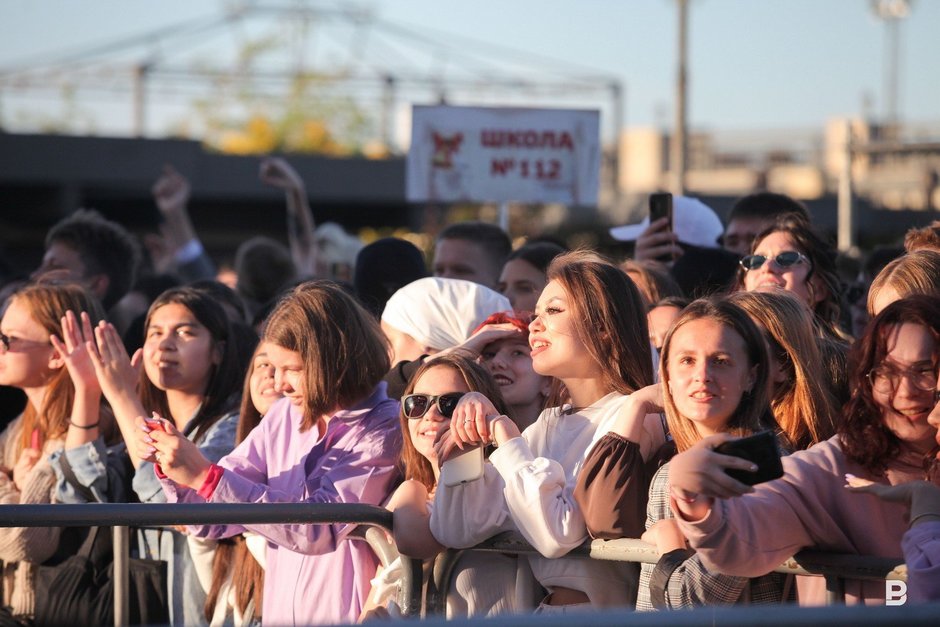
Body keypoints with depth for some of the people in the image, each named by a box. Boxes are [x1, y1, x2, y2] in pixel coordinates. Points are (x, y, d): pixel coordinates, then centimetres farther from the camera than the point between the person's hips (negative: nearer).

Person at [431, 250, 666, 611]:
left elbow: (559, 534, -19)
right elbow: (455, 531, 9)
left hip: (600, 611, -7)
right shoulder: (547, 426, 13)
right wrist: (467, 429, -1)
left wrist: (507, 442, -10)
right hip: (546, 608, 7)